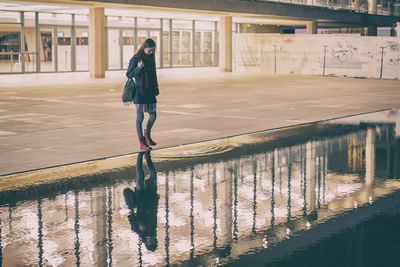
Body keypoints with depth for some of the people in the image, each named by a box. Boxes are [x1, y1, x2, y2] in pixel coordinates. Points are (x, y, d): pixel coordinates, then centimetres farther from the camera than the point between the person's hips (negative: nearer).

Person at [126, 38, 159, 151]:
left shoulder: (151, 58, 11)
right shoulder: (135, 59, -9)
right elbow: (129, 75, -8)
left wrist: (156, 87, 17)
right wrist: (138, 68, -23)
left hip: (150, 91, 6)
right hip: (140, 92, -6)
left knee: (153, 115, 6)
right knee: (140, 117, 0)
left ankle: (147, 135, 32)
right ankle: (142, 143, 6)